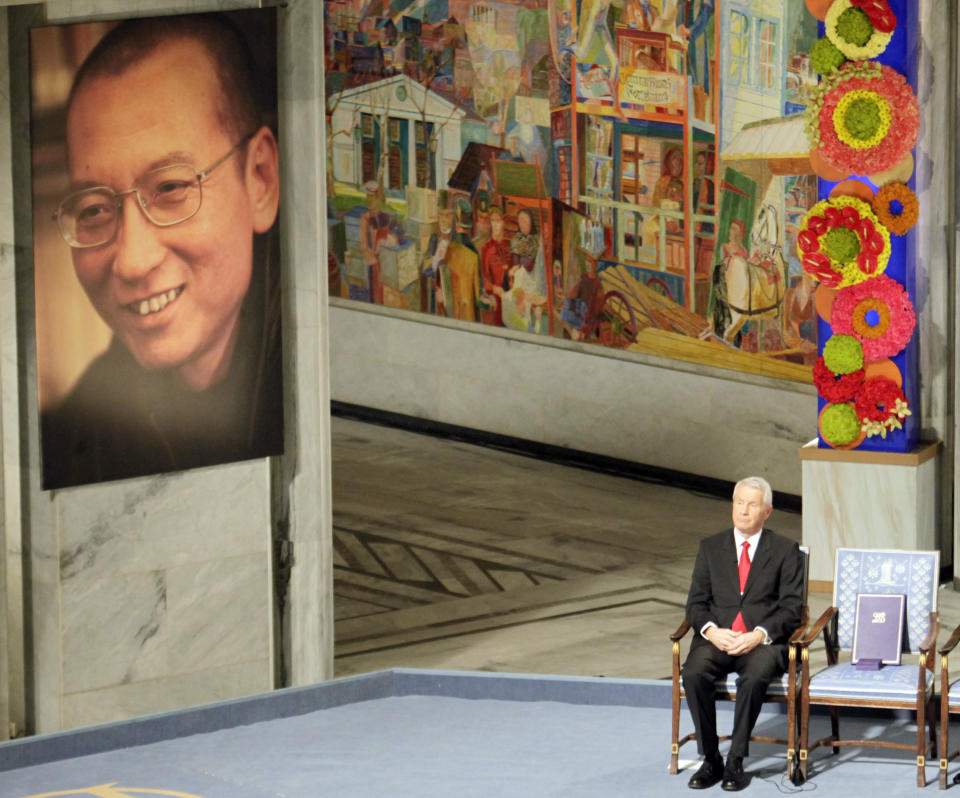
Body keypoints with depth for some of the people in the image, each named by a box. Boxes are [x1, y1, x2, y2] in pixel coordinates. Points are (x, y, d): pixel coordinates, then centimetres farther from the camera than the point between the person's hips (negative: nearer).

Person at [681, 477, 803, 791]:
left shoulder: (785, 551, 7)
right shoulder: (710, 548, 15)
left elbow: (791, 608, 1)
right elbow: (696, 603, 11)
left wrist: (759, 635, -16)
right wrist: (711, 631, -11)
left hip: (764, 641, -2)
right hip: (717, 638, 2)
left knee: (753, 678, -36)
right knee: (693, 674, -30)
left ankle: (735, 762, -24)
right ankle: (710, 759, -18)